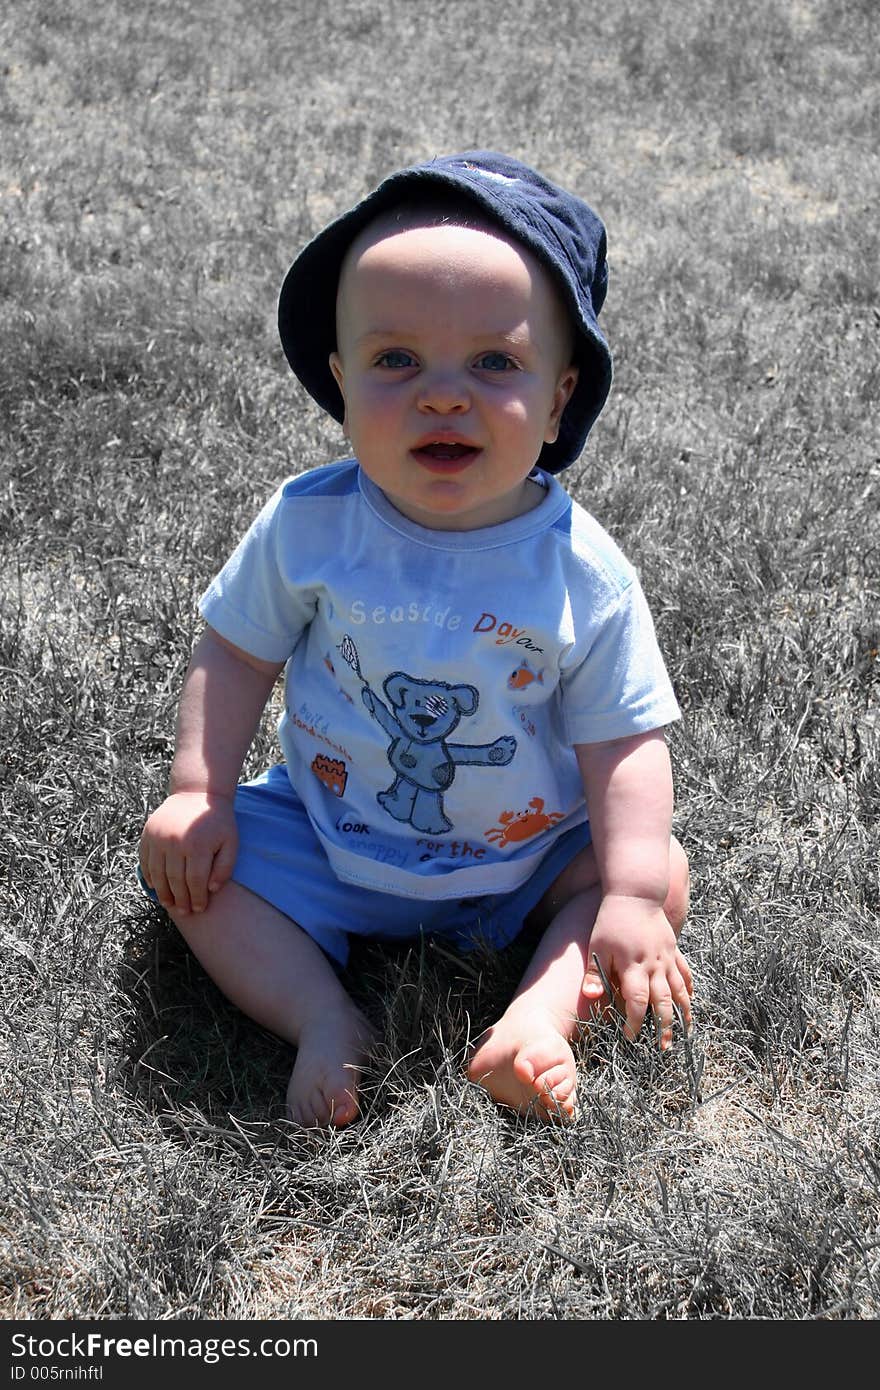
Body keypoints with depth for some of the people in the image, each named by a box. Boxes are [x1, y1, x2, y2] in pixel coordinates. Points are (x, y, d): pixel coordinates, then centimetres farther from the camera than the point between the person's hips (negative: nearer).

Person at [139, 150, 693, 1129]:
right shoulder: (307, 525, -16)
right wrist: (198, 791, -11)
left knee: (666, 874, -12)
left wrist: (632, 895, -23)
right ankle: (326, 1022, -14)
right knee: (181, 860, -11)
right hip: (326, 838, 1)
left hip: (525, 856, 0)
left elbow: (623, 739, -14)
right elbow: (236, 652, -3)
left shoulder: (582, 571, -19)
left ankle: (539, 1017, -19)